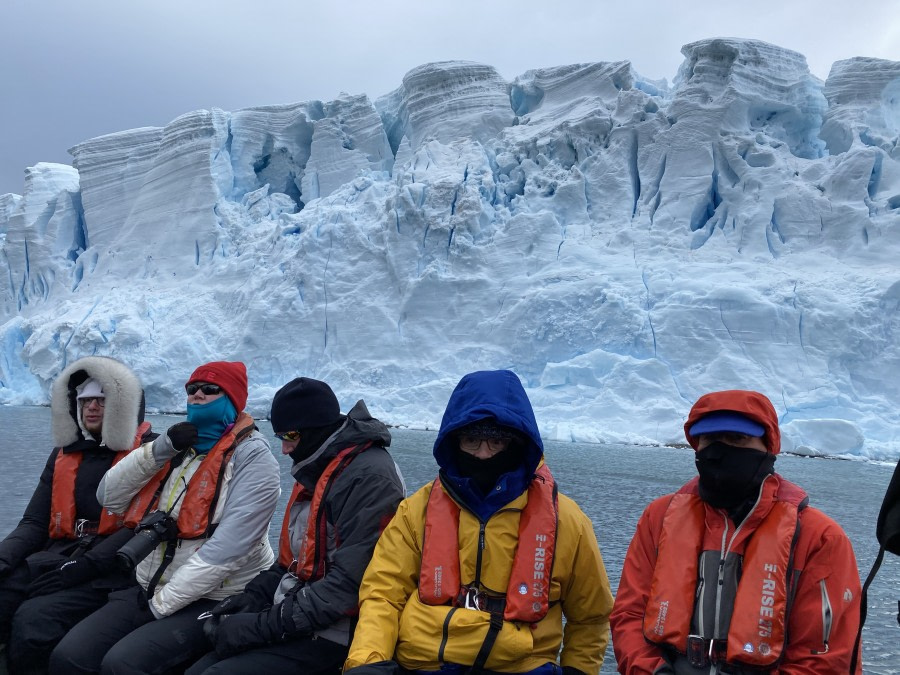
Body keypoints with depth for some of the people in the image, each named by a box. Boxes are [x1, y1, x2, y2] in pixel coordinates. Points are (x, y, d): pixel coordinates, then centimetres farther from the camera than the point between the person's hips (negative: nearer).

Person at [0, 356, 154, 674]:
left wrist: (82, 567, -17)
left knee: (32, 620, -29)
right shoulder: (64, 453, 19)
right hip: (54, 559, 6)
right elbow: (34, 524, 18)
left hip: (110, 570, -6)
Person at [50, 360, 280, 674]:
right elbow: (109, 497, 7)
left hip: (215, 601, -7)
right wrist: (158, 451, -7)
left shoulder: (251, 456, -11)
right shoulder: (177, 447, 12)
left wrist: (164, 601, -16)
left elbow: (227, 549, -20)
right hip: (149, 589, 7)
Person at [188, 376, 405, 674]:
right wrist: (254, 596, 2)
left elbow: (349, 583, -25)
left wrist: (262, 625, -20)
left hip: (335, 635, -9)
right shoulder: (317, 470, 13)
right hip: (299, 623, 9)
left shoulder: (369, 478, -18)